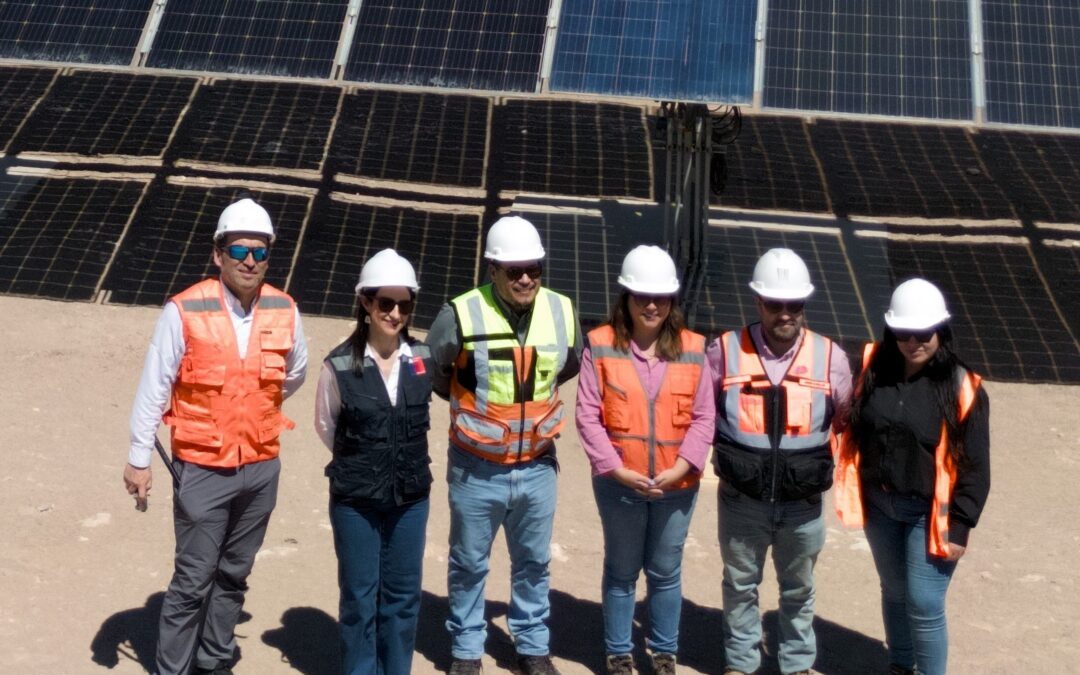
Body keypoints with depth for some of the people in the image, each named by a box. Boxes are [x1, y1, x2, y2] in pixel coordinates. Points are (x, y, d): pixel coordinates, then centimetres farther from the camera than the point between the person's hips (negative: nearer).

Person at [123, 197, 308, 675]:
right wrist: (138, 459, -7)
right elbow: (153, 389, -9)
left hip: (261, 467, 4)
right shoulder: (184, 311, -14)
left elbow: (294, 373, 17)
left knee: (234, 575, 16)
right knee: (193, 580, -1)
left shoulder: (284, 312, -3)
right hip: (203, 469, -4)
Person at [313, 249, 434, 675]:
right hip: (356, 501, -3)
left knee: (403, 596, 12)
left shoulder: (424, 361, -2)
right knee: (359, 599, 7)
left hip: (411, 498, 3)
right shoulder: (339, 366, -12)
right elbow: (326, 428, 2)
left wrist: (404, 461, 12)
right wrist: (361, 463, 9)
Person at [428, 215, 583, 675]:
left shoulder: (562, 313, -6)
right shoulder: (462, 315, -19)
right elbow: (429, 371, -2)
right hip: (476, 469, -3)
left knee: (533, 563, 18)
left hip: (537, 467, 3)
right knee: (469, 564, 13)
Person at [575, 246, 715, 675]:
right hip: (619, 483, -1)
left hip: (677, 485, 2)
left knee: (666, 572, 14)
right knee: (621, 571, 13)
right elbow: (588, 415, -8)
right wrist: (616, 468, -15)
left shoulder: (693, 349, 0)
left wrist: (682, 467, -13)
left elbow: (704, 417, -2)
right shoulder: (601, 346, -6)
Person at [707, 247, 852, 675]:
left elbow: (848, 420, 9)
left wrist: (837, 468, 6)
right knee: (741, 585, 16)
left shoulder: (829, 357, -5)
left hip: (802, 503, 1)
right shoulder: (726, 351, -9)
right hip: (741, 500, -1)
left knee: (798, 590, 18)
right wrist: (725, 453, 0)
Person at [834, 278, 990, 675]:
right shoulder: (874, 368, -3)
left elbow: (974, 465, -10)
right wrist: (852, 497, 2)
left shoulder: (961, 387, -14)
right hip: (880, 506, 4)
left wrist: (960, 526, -12)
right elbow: (855, 431, 6)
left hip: (928, 513, -4)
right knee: (894, 593, 21)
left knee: (924, 605, -4)